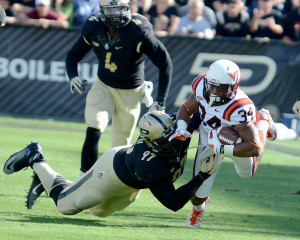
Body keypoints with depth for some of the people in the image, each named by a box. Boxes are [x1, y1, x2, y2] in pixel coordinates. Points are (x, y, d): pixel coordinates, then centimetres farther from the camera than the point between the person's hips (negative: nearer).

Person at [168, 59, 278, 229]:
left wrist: (221, 148, -45)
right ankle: (198, 207, 44)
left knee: (247, 172, 28)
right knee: (199, 192, 4)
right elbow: (186, 109, -7)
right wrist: (181, 128, -27)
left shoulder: (239, 109, -44)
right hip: (209, 136, 3)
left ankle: (262, 122, 41)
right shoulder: (202, 86, -28)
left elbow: (255, 148, -42)